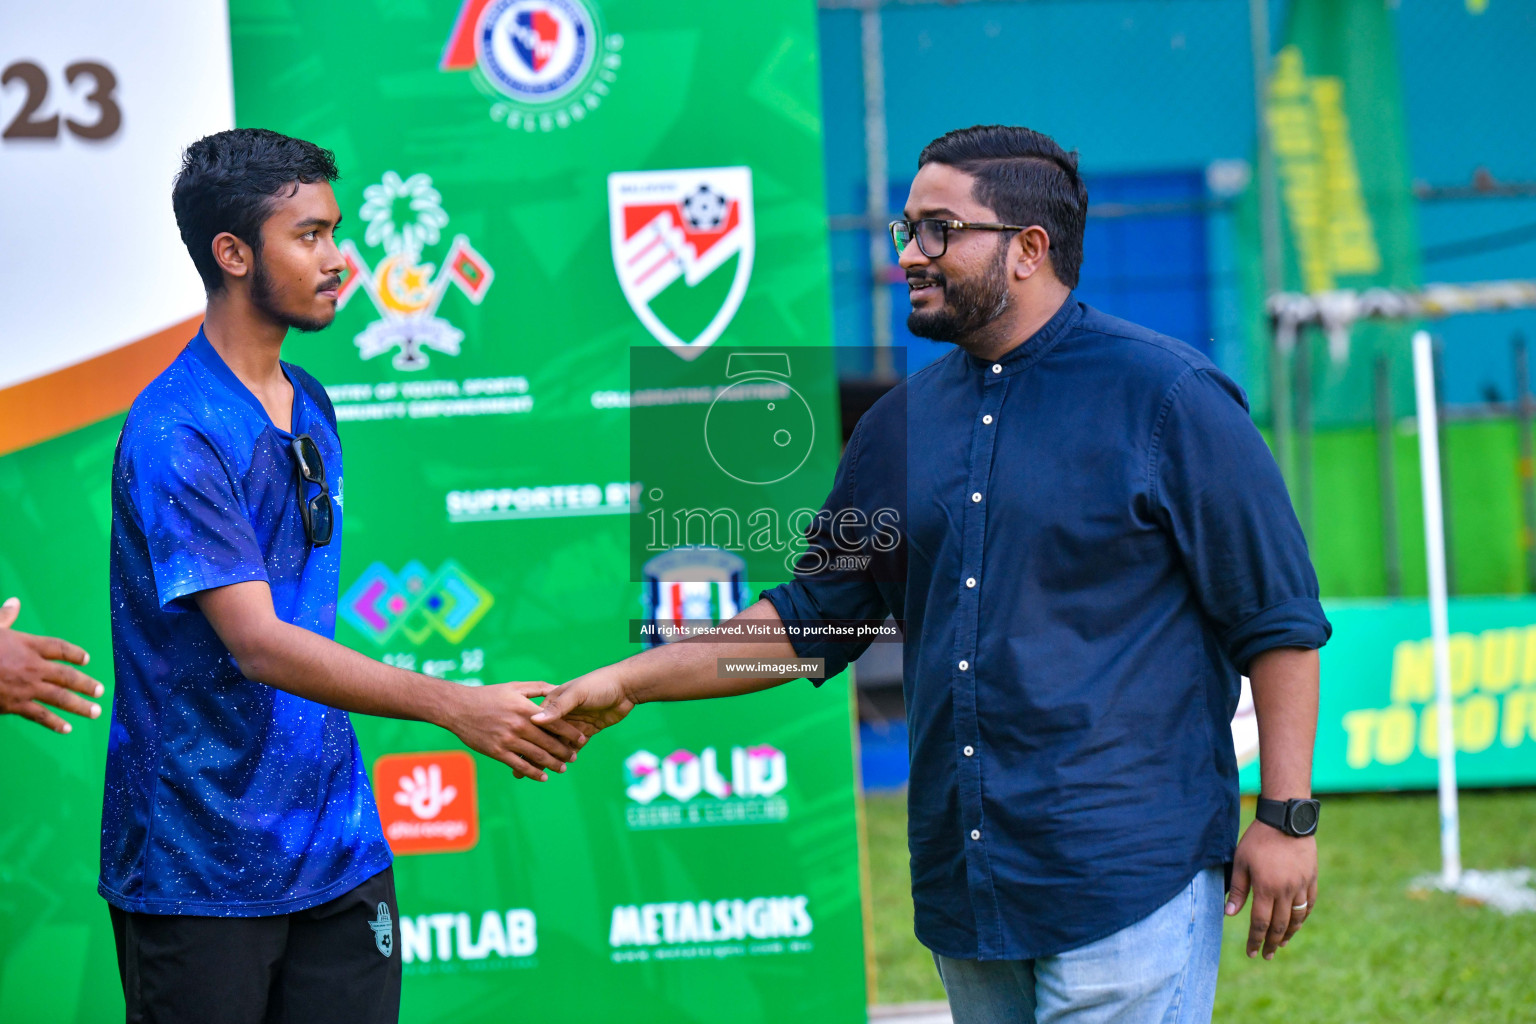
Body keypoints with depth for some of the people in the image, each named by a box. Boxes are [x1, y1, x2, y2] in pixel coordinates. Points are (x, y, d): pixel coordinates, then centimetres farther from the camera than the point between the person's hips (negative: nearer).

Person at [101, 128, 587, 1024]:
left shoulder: (311, 408, 12)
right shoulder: (175, 436, -17)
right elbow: (257, 644, -25)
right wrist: (455, 706, -29)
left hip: (337, 849, 7)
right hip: (201, 871, -7)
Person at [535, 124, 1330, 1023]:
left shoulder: (1166, 395, -5)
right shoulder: (900, 426, 12)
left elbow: (1279, 620, -4)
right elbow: (811, 613, 18)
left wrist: (1289, 819, -8)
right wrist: (631, 682, 12)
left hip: (1127, 879, -6)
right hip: (964, 887, 6)